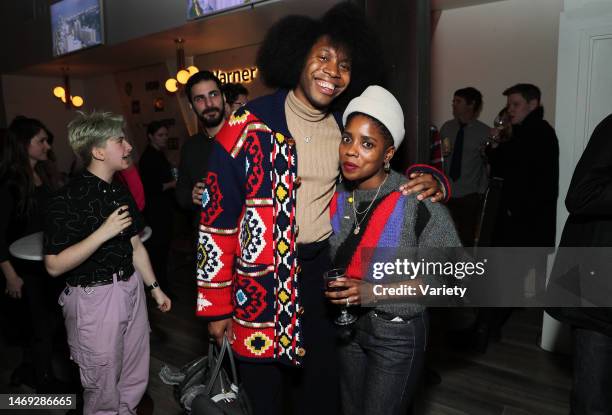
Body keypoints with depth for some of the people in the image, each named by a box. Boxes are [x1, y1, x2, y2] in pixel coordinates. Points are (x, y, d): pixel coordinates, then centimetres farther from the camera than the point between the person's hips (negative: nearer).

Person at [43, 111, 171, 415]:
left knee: (135, 380, 18)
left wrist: (154, 287, 16)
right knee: (103, 386, 9)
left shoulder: (121, 192, 8)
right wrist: (103, 232, -24)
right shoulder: (67, 199, -17)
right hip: (94, 297, -7)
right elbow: (54, 265, -18)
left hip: (131, 289, 7)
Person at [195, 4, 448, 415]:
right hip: (261, 276, -4)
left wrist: (429, 180, -7)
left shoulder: (348, 129, 3)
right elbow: (217, 219, -10)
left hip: (322, 269, 4)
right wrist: (217, 305, -8)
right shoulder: (250, 124, -12)